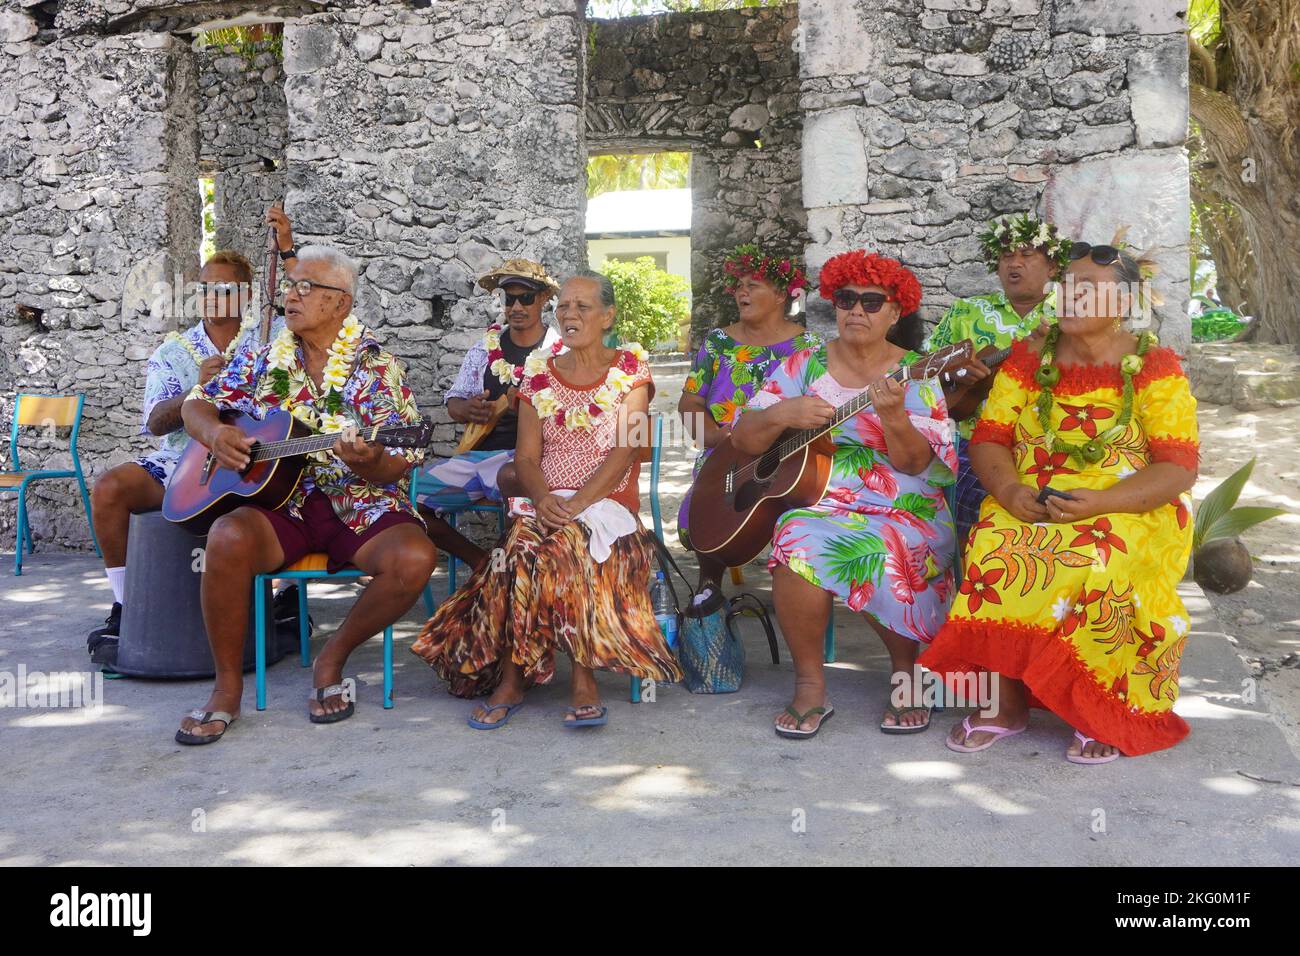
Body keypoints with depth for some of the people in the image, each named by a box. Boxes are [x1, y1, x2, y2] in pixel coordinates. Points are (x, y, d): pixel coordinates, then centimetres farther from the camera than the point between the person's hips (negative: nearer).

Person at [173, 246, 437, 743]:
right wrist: (214, 433, -6)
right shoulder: (264, 361, 11)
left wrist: (369, 463, -28)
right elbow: (195, 404, 17)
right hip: (280, 503, 2)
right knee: (228, 538, -30)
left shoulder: (377, 367, 0)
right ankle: (227, 687, -11)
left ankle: (332, 659, -4)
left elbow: (401, 466, -5)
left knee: (414, 558, -31)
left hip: (360, 506, -2)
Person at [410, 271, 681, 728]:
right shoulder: (539, 374, 14)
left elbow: (624, 450, -7)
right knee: (527, 539, -32)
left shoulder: (630, 368, 5)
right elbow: (526, 456, 6)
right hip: (546, 506, 3)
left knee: (556, 544, -34)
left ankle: (511, 678, -23)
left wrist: (576, 505, -20)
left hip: (607, 506, -2)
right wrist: (542, 497, -17)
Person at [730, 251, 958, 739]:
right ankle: (809, 685, -12)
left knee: (885, 553, -33)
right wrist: (781, 414, -16)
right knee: (800, 546, -32)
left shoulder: (915, 376, 3)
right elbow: (742, 438, 4)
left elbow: (919, 464, -8)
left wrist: (893, 417, -27)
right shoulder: (803, 366, 9)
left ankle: (904, 672, -1)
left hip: (902, 513, -1)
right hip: (811, 502, 1)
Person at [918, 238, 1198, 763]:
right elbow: (987, 440, 7)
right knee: (993, 552, -30)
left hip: (1130, 508, -2)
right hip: (1031, 503, 3)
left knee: (1097, 566, -35)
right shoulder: (1030, 358, 9)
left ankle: (1105, 711, -13)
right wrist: (1009, 489, -16)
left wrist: (1101, 501, -23)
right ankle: (1007, 700, -13)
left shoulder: (1154, 366, -1)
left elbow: (1179, 467, -7)